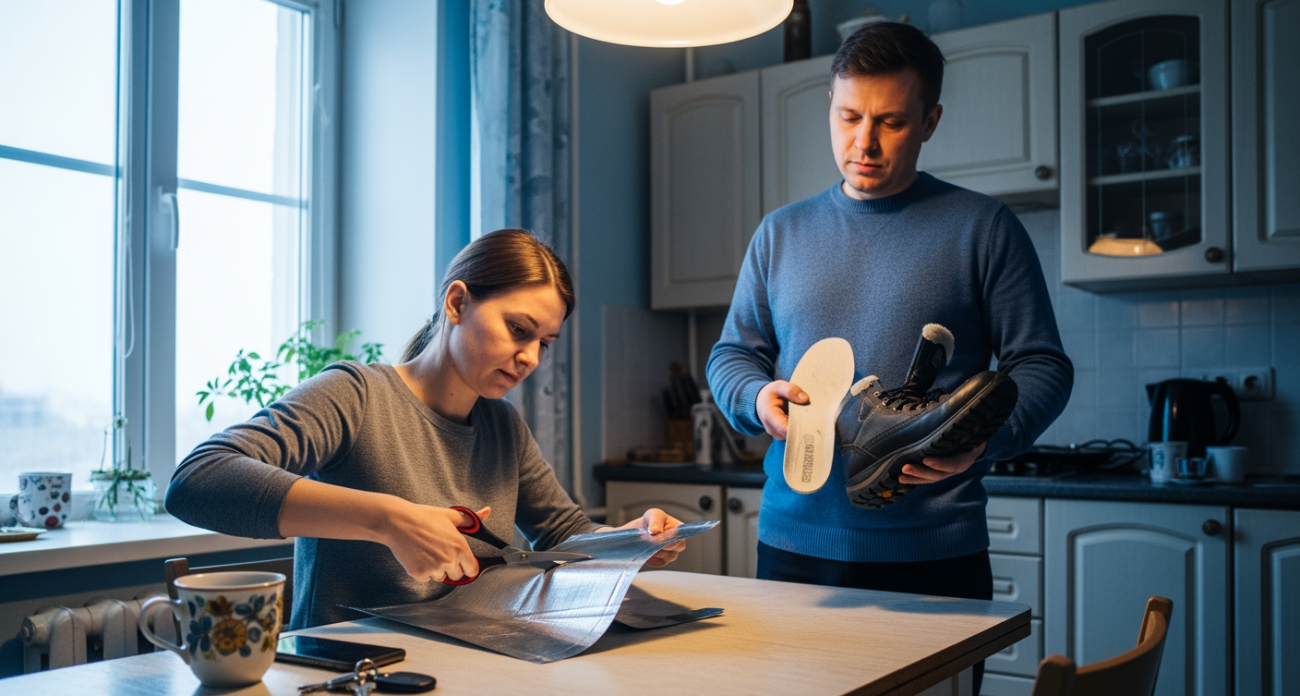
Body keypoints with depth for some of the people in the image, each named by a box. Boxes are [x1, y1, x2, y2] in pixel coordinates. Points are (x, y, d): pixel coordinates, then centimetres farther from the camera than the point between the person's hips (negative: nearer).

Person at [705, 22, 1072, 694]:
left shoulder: (982, 228, 1)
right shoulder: (781, 233, 11)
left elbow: (1041, 366, -2)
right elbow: (732, 353, 13)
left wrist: (984, 438, -21)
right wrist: (758, 397, -9)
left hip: (935, 555, -2)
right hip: (793, 543, 3)